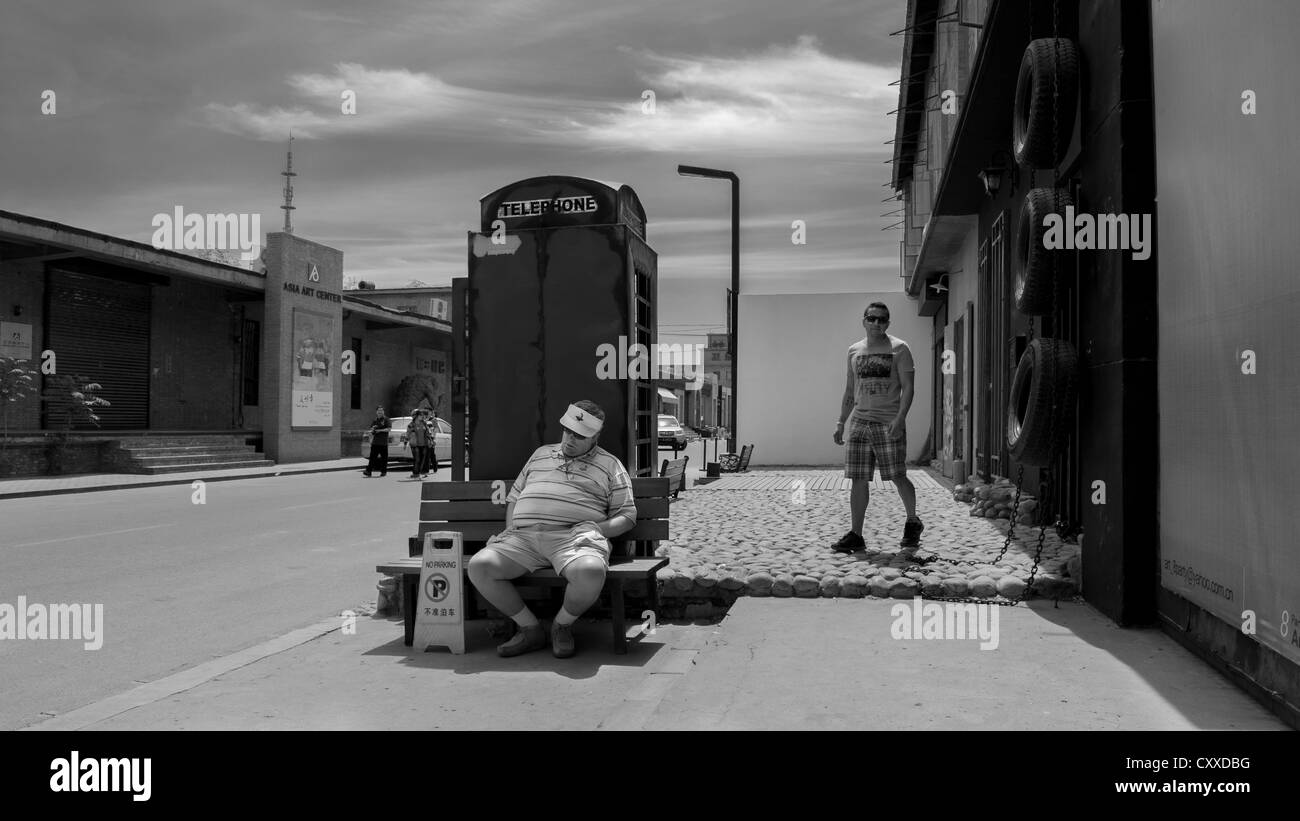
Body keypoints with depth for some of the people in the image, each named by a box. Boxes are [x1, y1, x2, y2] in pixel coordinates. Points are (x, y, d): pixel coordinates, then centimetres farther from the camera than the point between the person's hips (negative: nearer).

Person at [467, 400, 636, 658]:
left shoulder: (609, 464, 17)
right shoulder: (541, 454, 28)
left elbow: (627, 516, 12)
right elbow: (514, 497, 31)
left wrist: (598, 528, -7)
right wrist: (510, 530, 11)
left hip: (571, 536, -3)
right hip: (523, 536, 4)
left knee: (591, 572, -38)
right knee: (478, 566, -22)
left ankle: (562, 625, -4)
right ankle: (530, 628, -3)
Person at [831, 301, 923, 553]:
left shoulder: (899, 348, 0)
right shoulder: (854, 350, 14)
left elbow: (907, 387, -6)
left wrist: (900, 418, -19)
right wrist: (840, 423, 14)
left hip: (888, 423, -4)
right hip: (859, 421, 4)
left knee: (898, 477, -2)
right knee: (858, 480, 1)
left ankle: (912, 522, 22)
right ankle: (855, 535, 6)